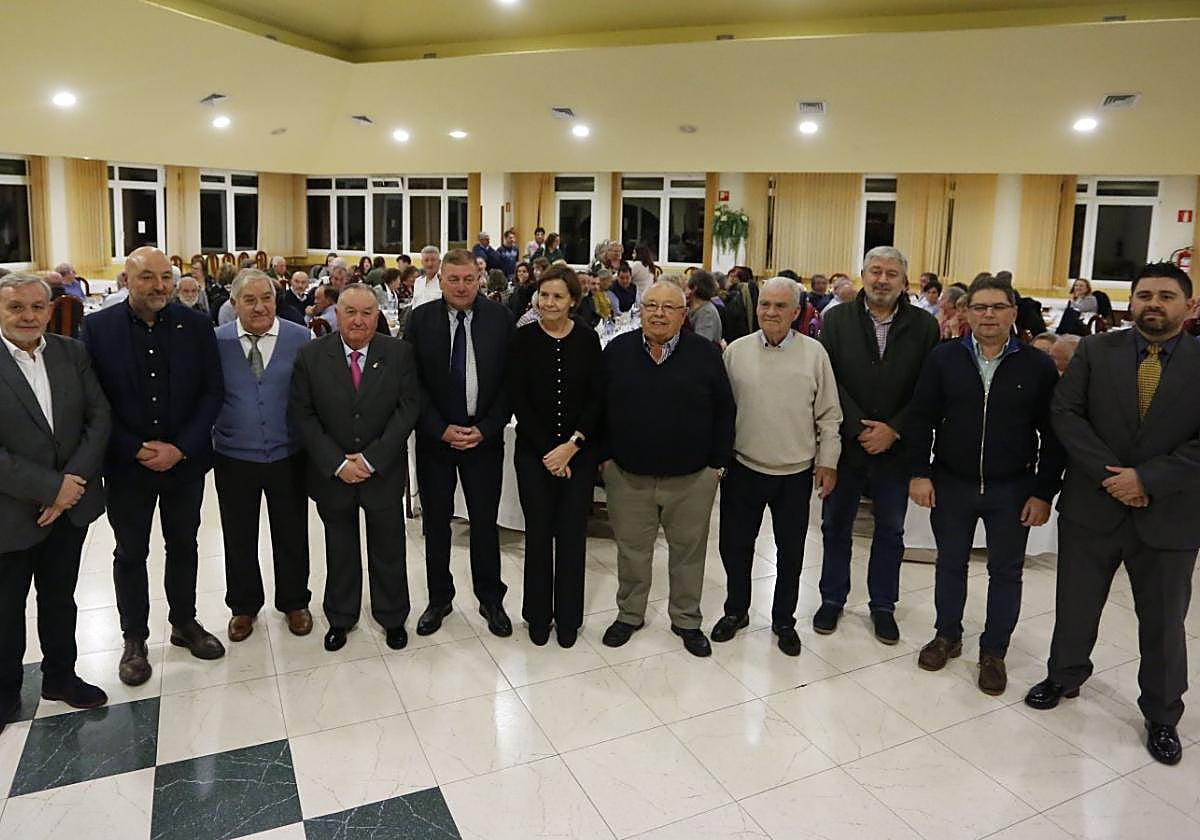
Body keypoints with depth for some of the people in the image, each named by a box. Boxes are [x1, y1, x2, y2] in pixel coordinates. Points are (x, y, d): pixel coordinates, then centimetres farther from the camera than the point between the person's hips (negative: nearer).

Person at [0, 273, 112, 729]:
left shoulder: (73, 353, 0)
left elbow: (99, 417, -2)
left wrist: (72, 483, -12)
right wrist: (51, 487, -19)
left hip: (71, 503, 4)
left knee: (60, 597, 20)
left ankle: (60, 675, 39)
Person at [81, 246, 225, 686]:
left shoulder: (196, 325, -4)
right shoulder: (97, 327, -7)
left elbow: (213, 392, -4)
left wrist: (180, 448, -13)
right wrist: (136, 451, -14)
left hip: (186, 461, 1)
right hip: (126, 465, -1)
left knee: (183, 546, 16)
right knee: (131, 553, 12)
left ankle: (185, 623, 34)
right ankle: (134, 639, 28)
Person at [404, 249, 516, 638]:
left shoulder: (501, 319, -3)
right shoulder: (420, 320, -2)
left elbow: (510, 381, -3)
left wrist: (484, 429, -10)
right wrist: (442, 430, -11)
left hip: (484, 438, 0)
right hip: (434, 438, 1)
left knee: (485, 522, 9)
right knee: (436, 523, 11)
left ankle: (491, 599, 24)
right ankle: (439, 598, 28)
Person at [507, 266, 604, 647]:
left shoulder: (587, 340, 0)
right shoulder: (523, 339, -2)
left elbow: (597, 398, -1)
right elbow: (518, 400, -5)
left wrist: (572, 445, -12)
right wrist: (547, 451, -10)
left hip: (579, 451, 1)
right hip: (534, 451, 0)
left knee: (572, 533, 6)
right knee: (538, 532, 6)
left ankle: (568, 616, 21)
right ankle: (538, 615, 23)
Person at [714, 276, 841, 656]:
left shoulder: (814, 353, -4)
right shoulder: (737, 351, -1)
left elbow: (828, 415, 1)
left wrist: (828, 462, -1)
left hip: (796, 473, -1)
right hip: (743, 468, 1)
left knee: (791, 551, 12)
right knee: (735, 544, 12)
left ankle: (783, 620, 31)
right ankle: (736, 610, 34)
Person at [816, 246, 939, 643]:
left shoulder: (924, 326, -3)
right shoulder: (837, 319, -3)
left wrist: (893, 429, -15)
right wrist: (859, 428, -16)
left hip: (896, 447, 0)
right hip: (845, 443, 0)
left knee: (890, 531, 13)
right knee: (835, 526, 13)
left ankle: (883, 605, 30)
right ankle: (832, 598, 31)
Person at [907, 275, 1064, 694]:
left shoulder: (1038, 365, -6)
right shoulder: (944, 357, -3)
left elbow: (1053, 435, -3)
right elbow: (920, 418, -1)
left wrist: (1044, 492, -6)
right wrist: (919, 473, -7)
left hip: (1011, 490, -1)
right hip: (950, 484, 1)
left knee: (1006, 572, 11)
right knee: (950, 564, 15)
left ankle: (993, 652, 28)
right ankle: (947, 636, 34)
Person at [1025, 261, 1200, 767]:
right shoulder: (1096, 350, -1)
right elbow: (1064, 413, -8)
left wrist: (1147, 479, -19)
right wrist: (1110, 474, -16)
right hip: (1091, 506, 1)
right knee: (1075, 606, 16)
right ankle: (1064, 677, 40)